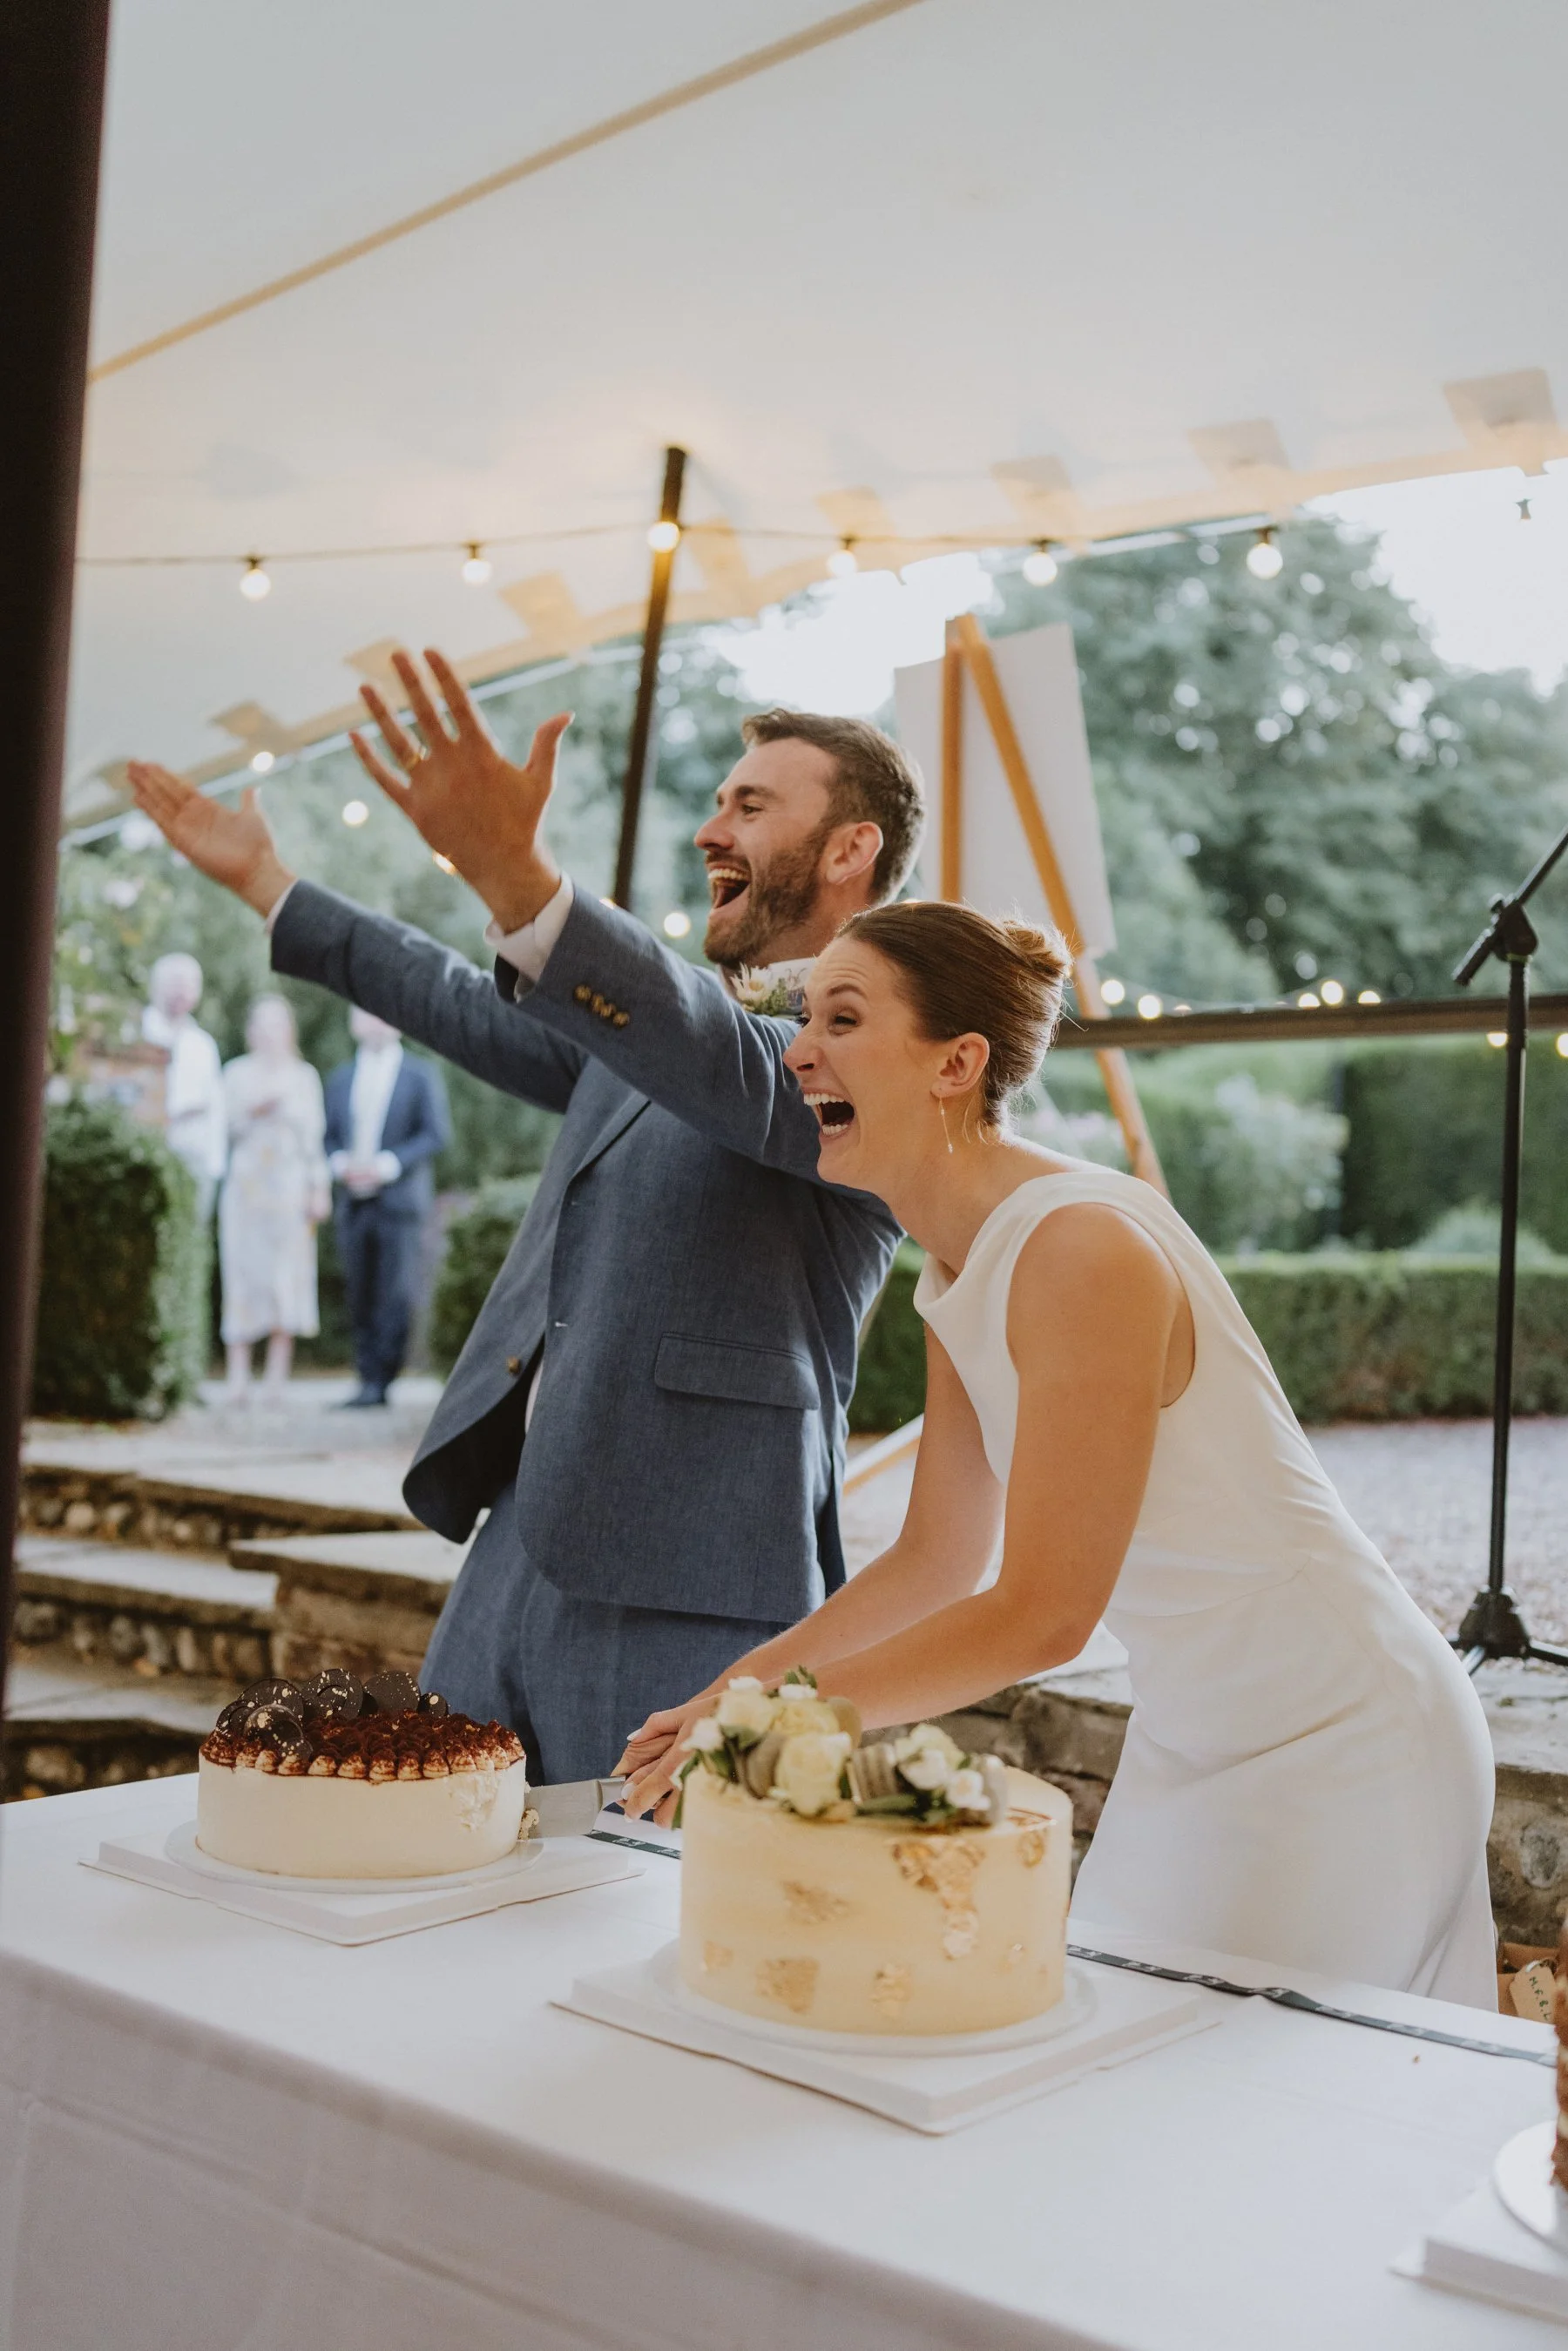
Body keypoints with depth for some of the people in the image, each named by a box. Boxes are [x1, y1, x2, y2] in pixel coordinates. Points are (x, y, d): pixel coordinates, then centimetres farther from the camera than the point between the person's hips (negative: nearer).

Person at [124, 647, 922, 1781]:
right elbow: (481, 1013, 31)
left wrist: (518, 878, -40)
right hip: (523, 1544, 8)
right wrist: (268, 883, 35)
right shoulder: (670, 1026, 21)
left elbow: (741, 1075, -27)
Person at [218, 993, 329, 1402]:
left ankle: (277, 1376, -3)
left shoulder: (304, 1076, 12)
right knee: (243, 1274, -5)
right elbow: (230, 1125, 3)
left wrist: (319, 1188, 3)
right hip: (246, 1185, 0)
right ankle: (238, 1376, -5)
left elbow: (313, 1137, 10)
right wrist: (255, 1110, -16)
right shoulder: (237, 1073, 11)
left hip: (290, 1188, 1)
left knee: (288, 1278, -4)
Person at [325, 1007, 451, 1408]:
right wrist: (339, 1163, -6)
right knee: (360, 1297, 4)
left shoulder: (421, 1076, 4)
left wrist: (388, 1165, -13)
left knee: (393, 1295, -9)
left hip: (399, 1199, -4)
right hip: (353, 1202, 4)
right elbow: (328, 1136, 16)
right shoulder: (340, 1079, 17)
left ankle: (380, 1382, -8)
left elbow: (436, 1133, -3)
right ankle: (367, 1380, 8)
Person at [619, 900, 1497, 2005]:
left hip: (1334, 1748, -8)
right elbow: (937, 1559, 10)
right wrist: (738, 1687, -1)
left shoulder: (1085, 1249, -25)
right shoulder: (958, 1274, 3)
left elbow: (1041, 1615, -24)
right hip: (1191, 1742, 8)